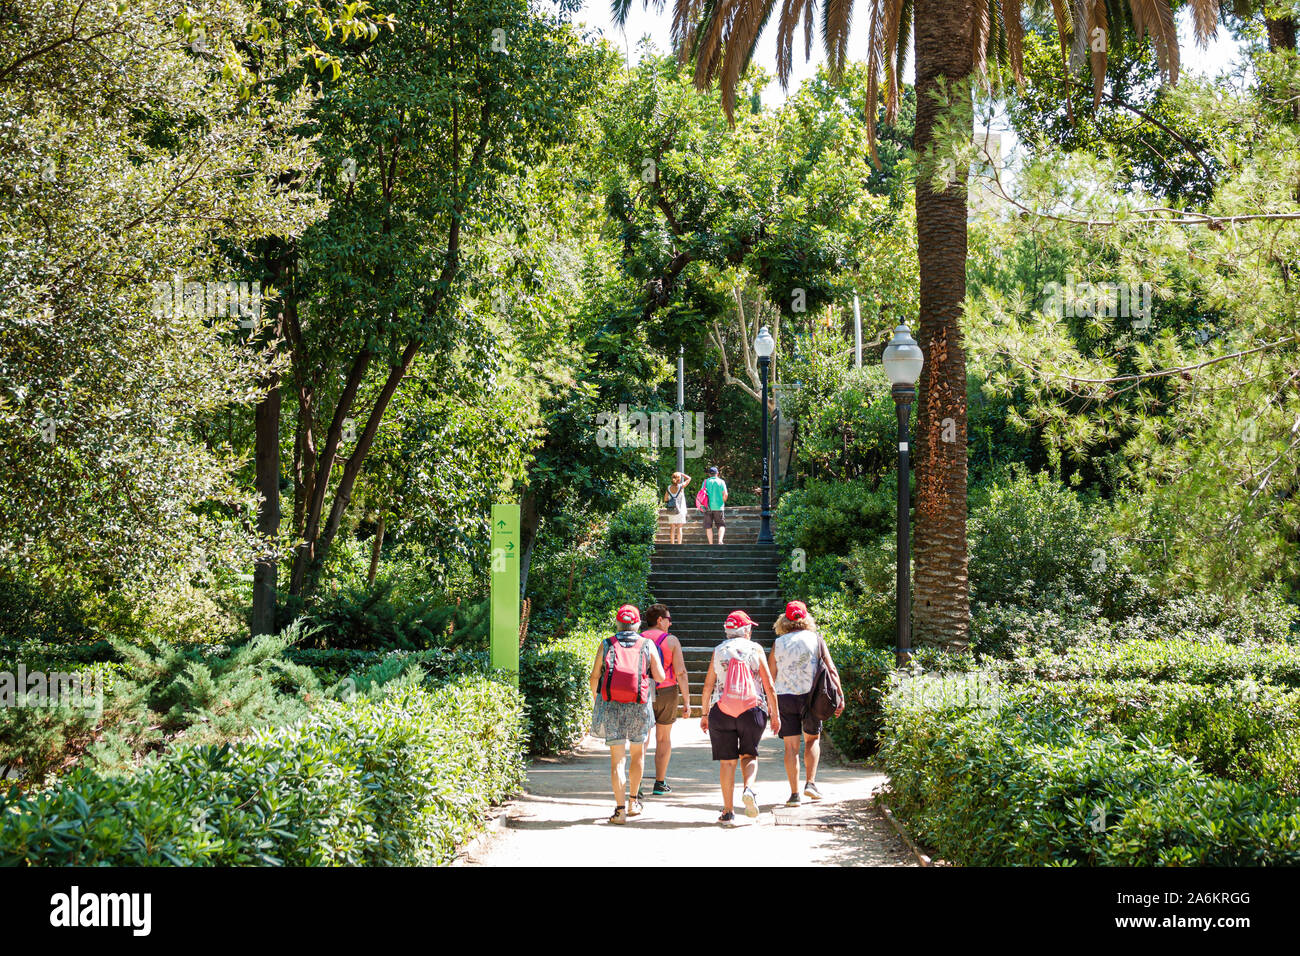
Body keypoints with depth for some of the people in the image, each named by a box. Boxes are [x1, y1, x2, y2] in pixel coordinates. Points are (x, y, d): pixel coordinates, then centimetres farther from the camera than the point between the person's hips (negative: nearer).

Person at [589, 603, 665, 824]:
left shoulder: (606, 645, 1)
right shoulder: (647, 645, 1)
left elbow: (595, 676, 1)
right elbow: (660, 677, 0)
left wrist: (594, 699, 18)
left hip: (611, 706, 0)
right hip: (639, 707, 0)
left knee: (617, 759, 0)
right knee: (638, 753, 21)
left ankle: (620, 809, -8)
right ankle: (633, 802, 26)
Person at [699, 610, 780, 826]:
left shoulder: (718, 651, 8)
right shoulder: (755, 649, 4)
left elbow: (708, 685, 8)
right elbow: (769, 686, 2)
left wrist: (705, 714, 16)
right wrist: (775, 714, 9)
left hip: (721, 711, 1)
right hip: (752, 710, -1)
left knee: (727, 761, 5)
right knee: (749, 755, 15)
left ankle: (728, 813, 4)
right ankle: (749, 789, -13)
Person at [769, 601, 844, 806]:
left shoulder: (778, 644, 4)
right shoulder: (815, 639, 1)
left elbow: (770, 677, 5)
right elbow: (830, 669, -3)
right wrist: (840, 696, -2)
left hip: (784, 697, 0)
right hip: (810, 696, 0)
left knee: (791, 745, 4)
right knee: (812, 739, 19)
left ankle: (794, 793, 1)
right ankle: (810, 783, 8)